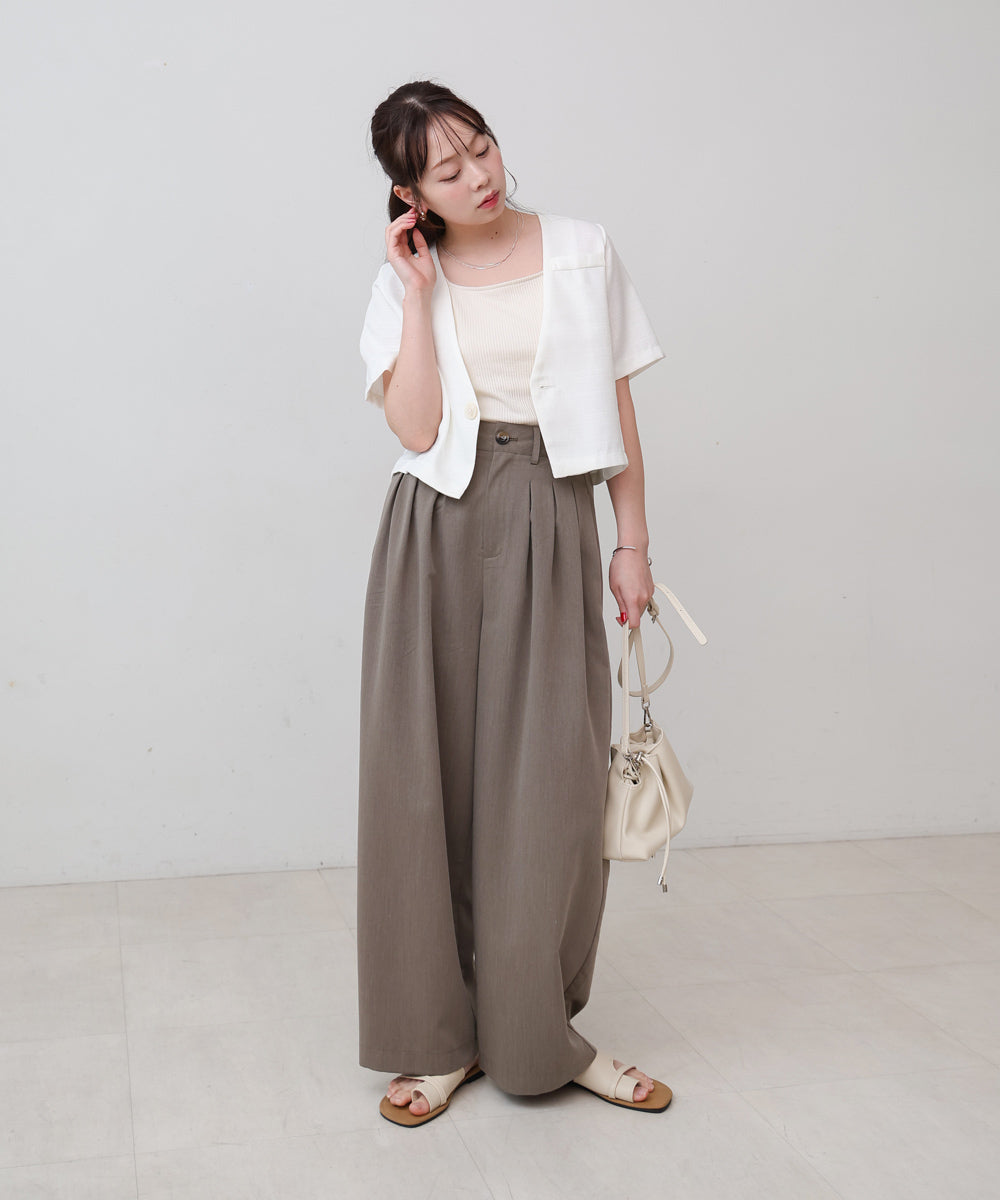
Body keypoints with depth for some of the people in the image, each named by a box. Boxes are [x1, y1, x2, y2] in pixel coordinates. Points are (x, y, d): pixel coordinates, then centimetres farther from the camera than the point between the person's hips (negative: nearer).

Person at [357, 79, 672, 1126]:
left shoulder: (583, 254, 6)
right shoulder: (403, 283, 6)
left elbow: (616, 409, 8)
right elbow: (416, 428, -10)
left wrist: (633, 543, 5)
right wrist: (420, 289, -7)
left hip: (552, 534, 0)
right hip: (439, 537, 1)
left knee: (551, 784, 0)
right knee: (429, 777, 2)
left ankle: (541, 1032, 17)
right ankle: (437, 1036, 17)